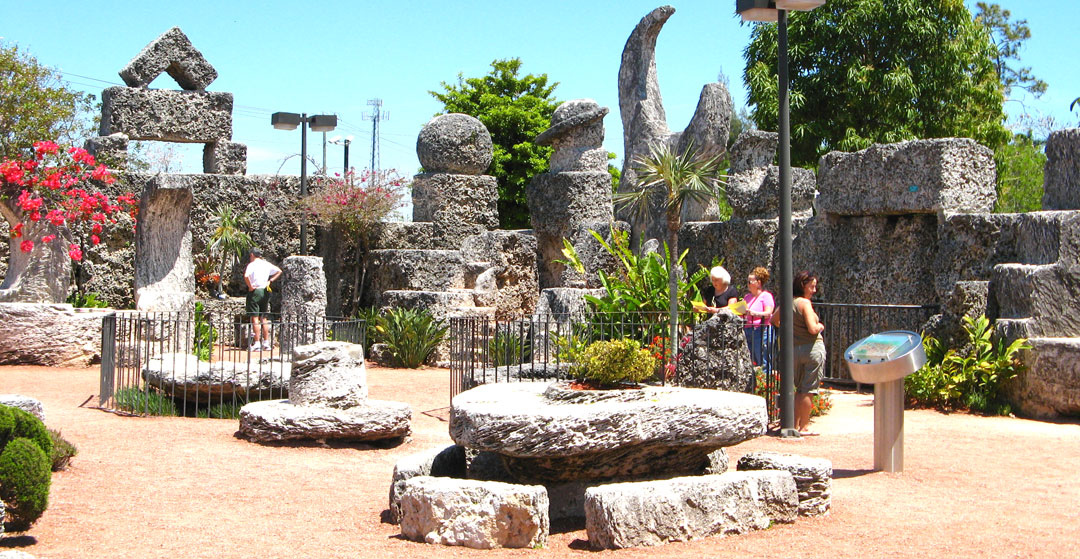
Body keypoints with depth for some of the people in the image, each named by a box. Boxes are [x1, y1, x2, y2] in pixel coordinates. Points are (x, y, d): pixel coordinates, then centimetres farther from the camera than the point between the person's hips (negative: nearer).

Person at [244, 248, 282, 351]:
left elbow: (246, 276, -26)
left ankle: (257, 343, -8)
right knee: (264, 318, 13)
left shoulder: (252, 265, -9)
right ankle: (266, 342, 14)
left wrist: (250, 287, -14)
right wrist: (270, 281, 10)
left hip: (255, 292, -6)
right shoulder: (267, 264, 8)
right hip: (265, 291, 6)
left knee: (255, 318, -4)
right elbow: (279, 271, 14)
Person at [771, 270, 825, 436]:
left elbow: (774, 320, 21)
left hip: (794, 348, 7)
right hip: (812, 347, -7)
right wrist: (820, 326, -2)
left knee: (800, 388, 17)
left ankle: (796, 424, 19)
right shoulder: (805, 303, -14)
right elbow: (812, 329, -22)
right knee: (808, 390, 1)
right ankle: (804, 427, 4)